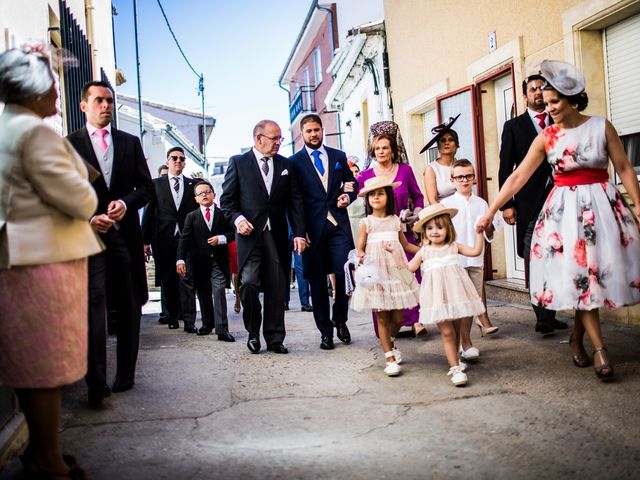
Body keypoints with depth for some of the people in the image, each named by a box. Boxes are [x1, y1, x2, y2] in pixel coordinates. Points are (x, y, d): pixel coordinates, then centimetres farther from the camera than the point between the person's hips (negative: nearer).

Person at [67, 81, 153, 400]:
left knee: (129, 307, 6)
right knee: (93, 302, -12)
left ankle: (125, 375, 16)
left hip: (125, 233, 3)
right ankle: (96, 383, -12)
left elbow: (146, 187, 11)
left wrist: (126, 203, -8)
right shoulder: (69, 144, 6)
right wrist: (87, 218, -13)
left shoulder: (130, 143, 14)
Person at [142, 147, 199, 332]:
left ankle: (189, 321, -8)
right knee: (167, 281, 7)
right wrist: (145, 240, -1)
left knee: (187, 280, -6)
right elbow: (148, 212, 4)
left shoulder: (193, 184, 10)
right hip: (164, 239, 1)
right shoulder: (156, 184, 8)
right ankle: (173, 317, 20)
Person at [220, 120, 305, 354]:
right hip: (250, 233, -3)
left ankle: (275, 339, 12)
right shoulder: (238, 162, 4)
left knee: (276, 288, 3)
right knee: (249, 282, -13)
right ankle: (253, 333, 9)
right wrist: (237, 218, -14)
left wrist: (299, 233, 0)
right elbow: (227, 198, 4)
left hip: (277, 236, 3)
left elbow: (295, 201, 9)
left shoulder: (286, 165, 12)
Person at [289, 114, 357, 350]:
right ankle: (326, 331, 14)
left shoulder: (339, 156, 13)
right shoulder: (294, 162, 4)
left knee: (344, 273, -6)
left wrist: (348, 196, -3)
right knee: (317, 281, 3)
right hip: (312, 228, -1)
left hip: (338, 224, 2)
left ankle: (340, 320, 18)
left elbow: (352, 184, 20)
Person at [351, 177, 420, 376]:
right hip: (376, 272, -2)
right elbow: (359, 248, 0)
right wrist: (361, 256, -22)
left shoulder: (396, 221, 8)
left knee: (398, 316, 3)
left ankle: (390, 340, 34)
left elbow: (405, 244, 19)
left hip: (396, 271, 3)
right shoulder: (366, 223, 0)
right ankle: (390, 357, 9)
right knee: (382, 316, 0)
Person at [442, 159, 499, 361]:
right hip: (455, 259, -3)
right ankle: (466, 344, 7)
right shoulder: (446, 204, -1)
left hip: (476, 258, 3)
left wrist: (488, 229, -13)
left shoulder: (481, 203, 8)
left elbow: (488, 235, 8)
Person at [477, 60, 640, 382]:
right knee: (578, 276, -4)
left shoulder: (601, 126, -1)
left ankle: (577, 337, 23)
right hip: (565, 208, 0)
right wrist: (491, 211, -2)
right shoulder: (547, 137, 1)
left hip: (602, 205, 0)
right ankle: (599, 349, 1)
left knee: (600, 269, 2)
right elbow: (518, 177, 1)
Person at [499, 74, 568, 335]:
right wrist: (506, 204, -5)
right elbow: (505, 168, 3)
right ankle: (543, 317, -2)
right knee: (534, 262, -5)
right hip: (529, 203, -2)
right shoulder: (513, 126, 8)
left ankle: (549, 315, 12)